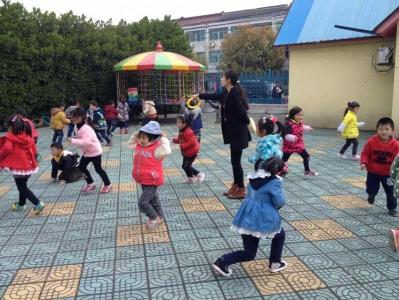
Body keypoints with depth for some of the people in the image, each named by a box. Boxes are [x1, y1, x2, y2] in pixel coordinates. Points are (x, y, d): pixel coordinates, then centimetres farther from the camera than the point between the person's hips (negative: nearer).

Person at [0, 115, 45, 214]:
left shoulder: (10, 138, -12)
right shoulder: (28, 137, 7)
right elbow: (34, 150, 11)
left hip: (18, 167, -7)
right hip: (29, 165, 7)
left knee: (22, 188, 3)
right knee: (23, 185, 23)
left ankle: (38, 204, -9)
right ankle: (20, 205, 38)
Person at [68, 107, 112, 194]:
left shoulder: (85, 128, -30)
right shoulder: (78, 127, 1)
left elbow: (86, 141, -43)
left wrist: (73, 141, -42)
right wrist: (74, 140, 2)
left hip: (95, 151, -9)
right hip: (86, 152, 9)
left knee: (98, 169, 3)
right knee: (81, 167, 10)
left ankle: (108, 185, 21)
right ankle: (90, 183, 28)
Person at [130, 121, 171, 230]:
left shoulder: (156, 148, -20)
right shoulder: (139, 146, 3)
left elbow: (166, 151, -35)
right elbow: (131, 143, 19)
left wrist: (162, 139, -26)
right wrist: (136, 135, 3)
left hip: (152, 181, -8)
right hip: (143, 181, 8)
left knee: (143, 203, -11)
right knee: (153, 199, 23)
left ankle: (154, 218, 12)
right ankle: (159, 217, 41)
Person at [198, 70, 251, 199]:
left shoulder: (235, 94, -21)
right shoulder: (227, 93, 9)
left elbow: (241, 111, -25)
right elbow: (215, 96, 26)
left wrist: (248, 123, -14)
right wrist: (199, 95, 33)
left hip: (238, 132, -9)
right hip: (233, 131, 9)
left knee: (236, 161, -2)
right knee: (234, 160, 16)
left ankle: (241, 190, 8)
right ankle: (235, 186, 27)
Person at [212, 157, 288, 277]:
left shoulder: (254, 177, 11)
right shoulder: (275, 181, -10)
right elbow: (279, 202, -11)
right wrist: (280, 190, 9)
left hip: (246, 218, 6)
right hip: (263, 220, -6)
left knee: (249, 254, 16)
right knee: (280, 235, 28)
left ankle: (222, 261, 1)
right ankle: (275, 263, 33)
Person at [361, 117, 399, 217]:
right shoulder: (371, 141, -15)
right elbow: (365, 153, -6)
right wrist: (364, 163, -21)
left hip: (388, 173, 0)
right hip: (373, 172, 0)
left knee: (391, 192, 6)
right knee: (371, 189, 8)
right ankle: (372, 195, 45)